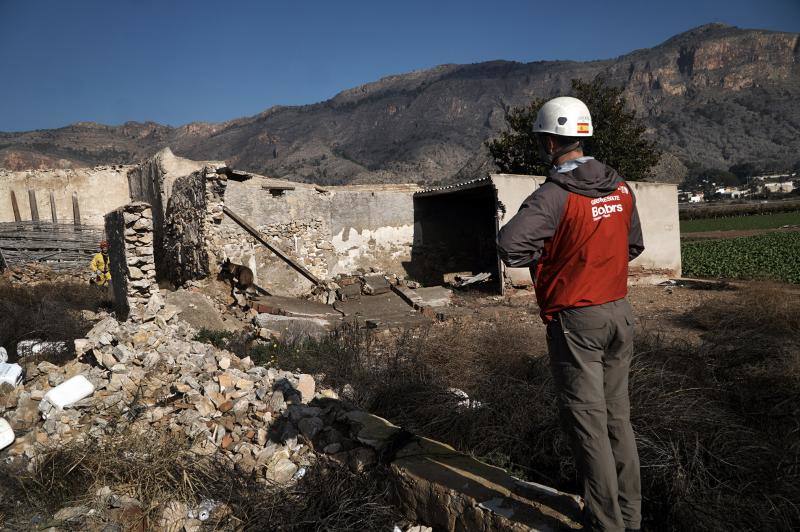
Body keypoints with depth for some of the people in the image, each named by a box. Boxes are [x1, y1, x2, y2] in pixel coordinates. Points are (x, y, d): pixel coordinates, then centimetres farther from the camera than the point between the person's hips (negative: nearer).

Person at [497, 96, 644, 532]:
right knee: (618, 417, 17)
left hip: (574, 320, -7)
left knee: (587, 422, 4)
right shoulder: (621, 189, 4)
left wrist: (544, 253, -10)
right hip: (619, 312, 7)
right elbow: (634, 246, 17)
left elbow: (509, 246, -29)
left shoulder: (555, 194, -18)